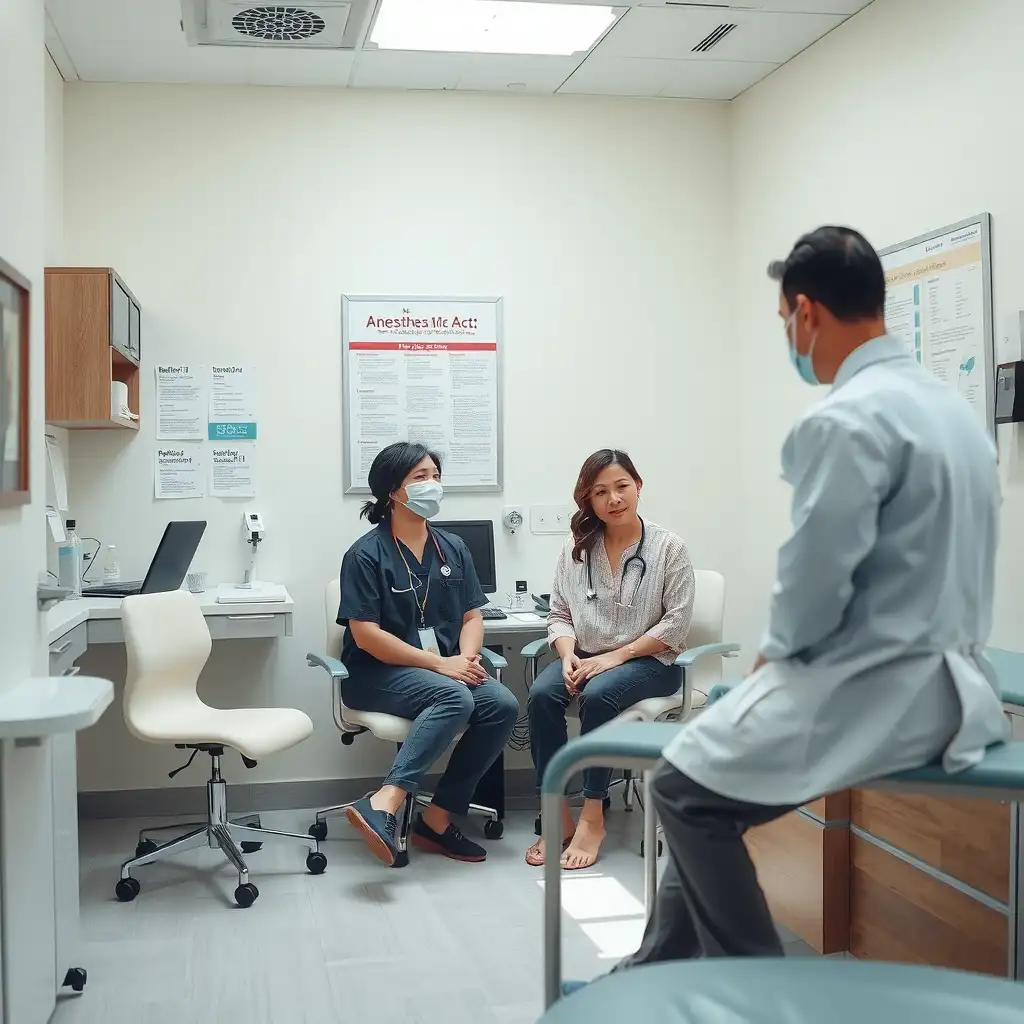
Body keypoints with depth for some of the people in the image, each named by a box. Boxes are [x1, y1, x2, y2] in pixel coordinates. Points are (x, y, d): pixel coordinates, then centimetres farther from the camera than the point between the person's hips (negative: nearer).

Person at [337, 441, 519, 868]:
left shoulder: (452, 548, 11)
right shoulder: (367, 554, -8)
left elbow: (471, 616, 11)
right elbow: (366, 635, -14)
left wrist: (466, 659, -12)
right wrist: (440, 663, -19)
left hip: (445, 670, 6)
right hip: (377, 674, -6)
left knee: (503, 705, -21)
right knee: (455, 698, -33)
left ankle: (437, 820, -15)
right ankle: (383, 806, -37)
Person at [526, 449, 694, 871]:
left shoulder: (668, 547, -4)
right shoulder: (576, 548, 7)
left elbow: (675, 623, -9)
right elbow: (559, 614, 8)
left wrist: (615, 656, -16)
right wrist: (569, 655, -13)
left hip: (649, 661, -4)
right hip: (586, 657, 4)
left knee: (598, 695, -34)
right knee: (542, 694, -27)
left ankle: (592, 817, -21)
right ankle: (558, 816, -19)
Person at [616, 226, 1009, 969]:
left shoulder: (846, 419, -20)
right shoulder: (949, 403, 10)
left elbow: (815, 578, -20)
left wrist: (775, 651, 2)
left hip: (877, 689, -10)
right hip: (940, 673, 10)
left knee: (687, 785, 4)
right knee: (709, 780, 19)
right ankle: (657, 975, 26)